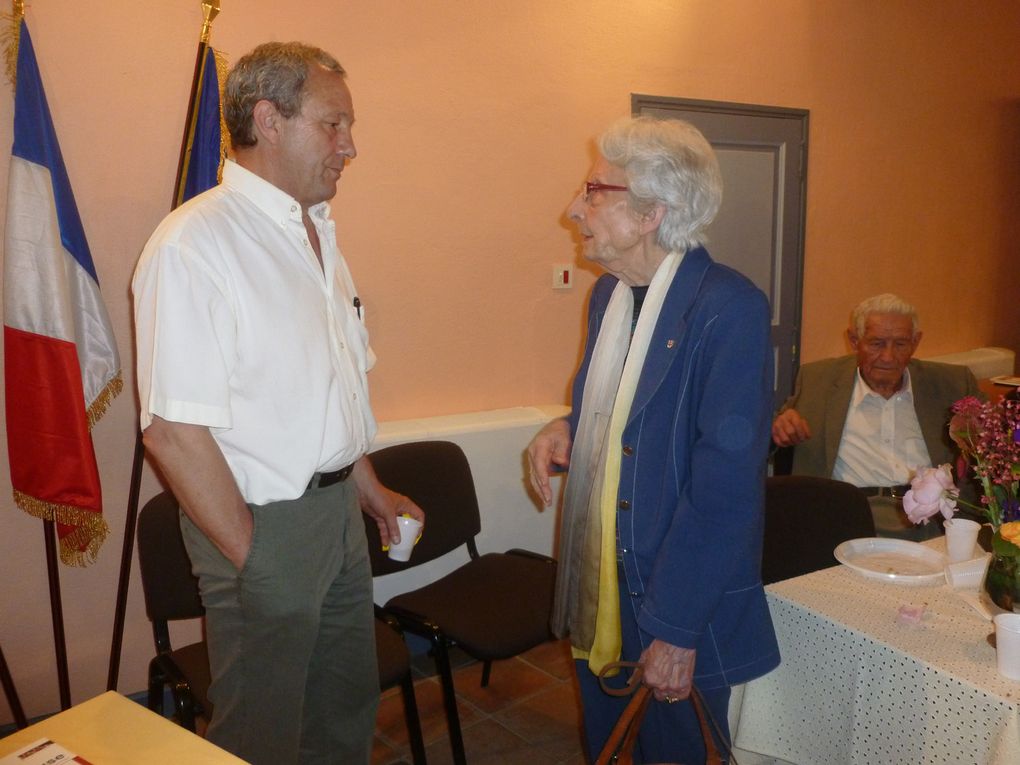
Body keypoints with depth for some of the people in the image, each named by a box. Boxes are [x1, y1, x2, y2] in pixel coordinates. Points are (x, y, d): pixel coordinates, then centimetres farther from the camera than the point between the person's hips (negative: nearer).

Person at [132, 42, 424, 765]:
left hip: (338, 508, 8)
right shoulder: (195, 243, -20)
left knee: (348, 705, 23)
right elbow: (173, 429, -24)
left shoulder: (318, 230, 9)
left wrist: (369, 487, 17)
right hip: (264, 523, -8)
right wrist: (249, 555, -17)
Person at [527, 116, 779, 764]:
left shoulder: (729, 308, -20)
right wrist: (568, 429, -2)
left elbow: (728, 483, -23)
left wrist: (677, 631, -21)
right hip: (595, 587, 7)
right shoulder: (608, 293, 6)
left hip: (679, 596, -7)